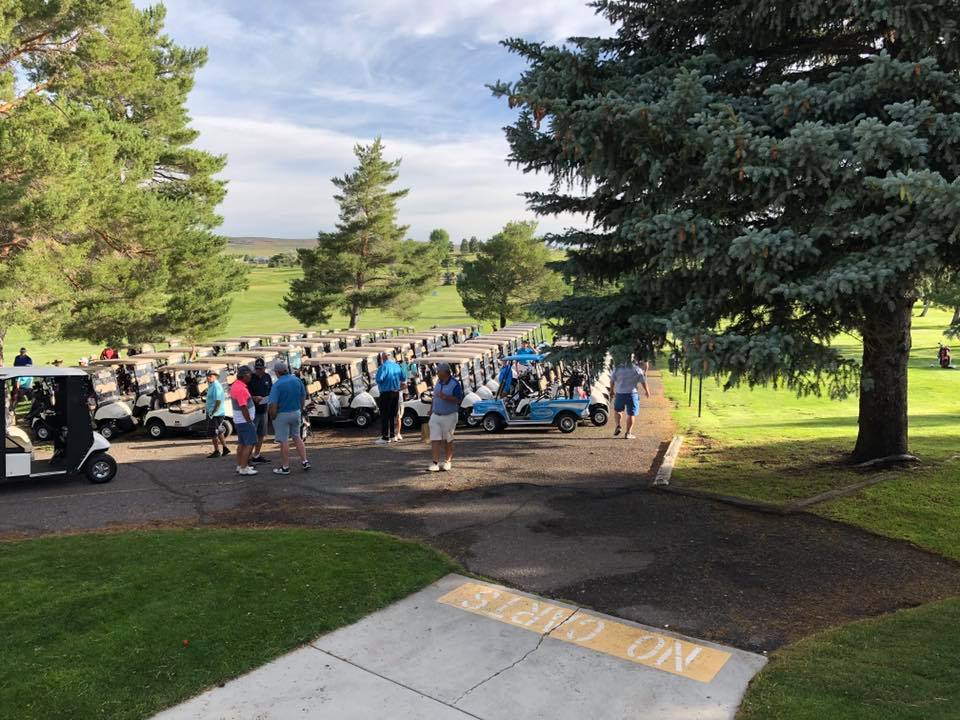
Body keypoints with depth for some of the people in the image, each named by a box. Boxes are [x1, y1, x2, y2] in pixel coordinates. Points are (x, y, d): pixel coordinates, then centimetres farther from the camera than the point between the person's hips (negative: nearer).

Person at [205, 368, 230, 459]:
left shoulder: (216, 386, -18)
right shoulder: (212, 385, 14)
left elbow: (218, 401, -24)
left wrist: (213, 412, -22)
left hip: (215, 414, -10)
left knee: (213, 434, -2)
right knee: (219, 432, 19)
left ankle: (217, 451, 6)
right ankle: (225, 448, 26)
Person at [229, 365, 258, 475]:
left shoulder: (235, 385, 10)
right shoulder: (241, 389, -23)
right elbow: (243, 407, -24)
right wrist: (249, 422, -19)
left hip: (238, 420, 11)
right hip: (245, 421, -11)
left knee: (241, 444, 16)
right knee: (249, 444, -7)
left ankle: (239, 466, 21)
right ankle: (243, 468, -6)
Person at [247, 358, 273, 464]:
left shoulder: (267, 377, 9)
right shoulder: (250, 378, -10)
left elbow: (271, 391, 18)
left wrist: (269, 398, -2)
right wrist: (254, 397, -23)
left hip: (263, 410, 7)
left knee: (261, 434, 14)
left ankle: (257, 455, 25)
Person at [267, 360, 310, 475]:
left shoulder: (277, 385, -19)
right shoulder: (297, 380, -1)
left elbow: (273, 404, -22)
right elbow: (303, 397, 8)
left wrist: (273, 417, -7)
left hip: (282, 415, -6)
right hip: (296, 413, 6)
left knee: (284, 441, 3)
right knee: (297, 437, 20)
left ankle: (285, 467, 11)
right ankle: (304, 462, 19)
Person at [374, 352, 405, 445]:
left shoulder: (383, 366, -13)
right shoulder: (397, 366, 7)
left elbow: (379, 379, -21)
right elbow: (402, 378, 13)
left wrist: (379, 383, -2)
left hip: (386, 393, -7)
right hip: (396, 392, 7)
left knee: (384, 416, -2)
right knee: (393, 415, 14)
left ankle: (385, 437, -2)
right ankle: (393, 435, 19)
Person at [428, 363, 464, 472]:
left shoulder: (455, 384, -13)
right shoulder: (439, 382, 9)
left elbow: (459, 400, -19)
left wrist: (446, 397, -28)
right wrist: (431, 408, 19)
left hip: (449, 416, -5)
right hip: (435, 415, 5)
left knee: (447, 441, 8)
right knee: (435, 440, -4)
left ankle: (447, 461, 23)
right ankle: (435, 463, -5)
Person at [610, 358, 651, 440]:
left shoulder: (617, 368, 1)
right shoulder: (637, 369, -3)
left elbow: (612, 381, 6)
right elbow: (643, 382, 2)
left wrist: (612, 391, 21)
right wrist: (647, 391, 18)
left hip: (619, 393, 2)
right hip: (632, 393, -2)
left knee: (617, 410, 25)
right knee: (631, 414, 5)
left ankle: (618, 426, 7)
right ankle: (628, 433, 5)